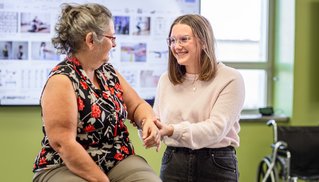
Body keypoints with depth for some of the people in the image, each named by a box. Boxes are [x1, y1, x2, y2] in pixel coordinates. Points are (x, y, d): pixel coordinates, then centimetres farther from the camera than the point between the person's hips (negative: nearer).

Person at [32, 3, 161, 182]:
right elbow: (63, 144, -20)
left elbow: (137, 105, 18)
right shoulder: (62, 81, -14)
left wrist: (148, 121, -5)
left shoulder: (108, 71, 8)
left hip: (119, 162, 6)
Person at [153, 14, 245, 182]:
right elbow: (157, 122, 8)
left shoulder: (230, 78, -8)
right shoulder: (166, 79, 8)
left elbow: (217, 128, -17)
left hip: (217, 165, -3)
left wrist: (172, 130, -30)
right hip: (173, 163, 4)